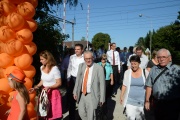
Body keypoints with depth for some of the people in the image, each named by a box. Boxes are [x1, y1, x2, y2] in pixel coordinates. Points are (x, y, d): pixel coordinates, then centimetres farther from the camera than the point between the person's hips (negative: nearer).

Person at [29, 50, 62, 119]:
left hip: (53, 93, -6)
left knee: (53, 114, 3)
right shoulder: (42, 68, 4)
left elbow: (59, 83, -14)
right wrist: (36, 87, 1)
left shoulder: (54, 69, -18)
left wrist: (49, 87, -25)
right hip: (44, 92, 6)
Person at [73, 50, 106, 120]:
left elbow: (102, 84, -10)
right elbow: (78, 80, 9)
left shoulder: (99, 68, -13)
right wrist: (75, 92, 6)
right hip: (82, 95, 5)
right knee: (81, 112, 17)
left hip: (92, 96, -5)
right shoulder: (81, 66, 2)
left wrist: (102, 98, -8)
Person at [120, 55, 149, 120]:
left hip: (142, 101, 0)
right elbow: (124, 85, 4)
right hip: (130, 101, 0)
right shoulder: (127, 72, -4)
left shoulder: (145, 72, -6)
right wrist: (121, 96, 6)